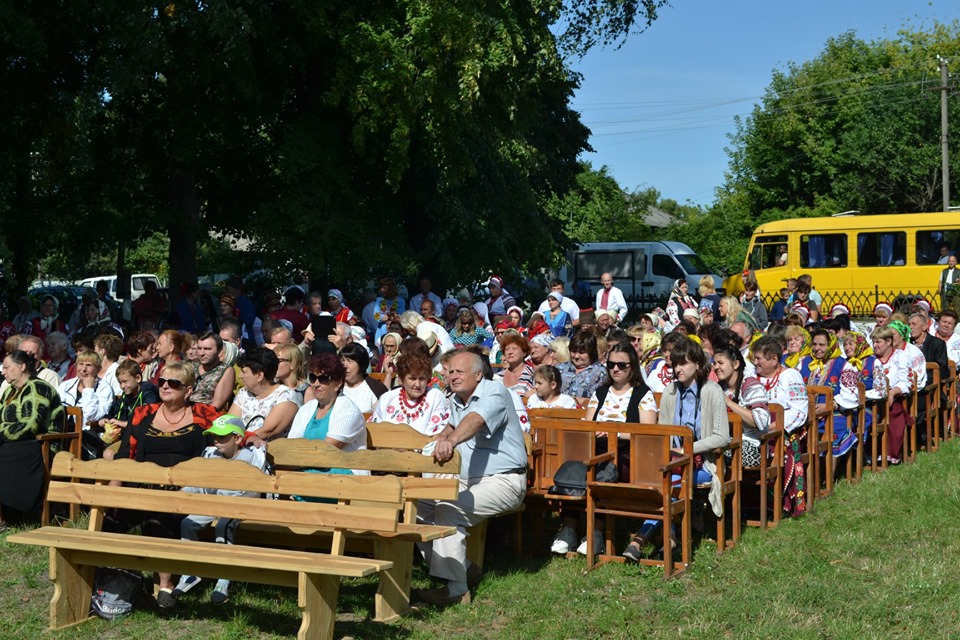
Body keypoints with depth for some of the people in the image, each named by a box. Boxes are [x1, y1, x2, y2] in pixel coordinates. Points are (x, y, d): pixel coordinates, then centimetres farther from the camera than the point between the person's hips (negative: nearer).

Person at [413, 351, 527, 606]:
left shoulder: (495, 393, -15)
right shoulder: (455, 400, 12)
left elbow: (476, 420, -38)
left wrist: (451, 440, -57)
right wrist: (443, 436, 14)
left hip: (502, 480, -9)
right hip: (465, 480, 9)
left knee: (448, 509, -30)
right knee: (418, 506, -4)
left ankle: (456, 589, -26)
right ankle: (461, 570, 4)